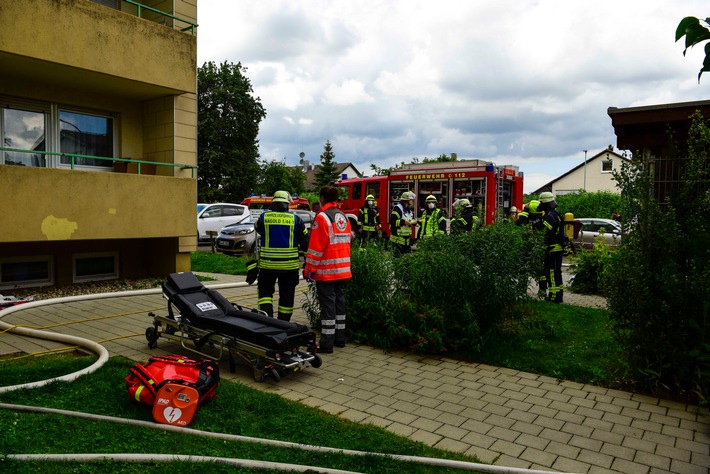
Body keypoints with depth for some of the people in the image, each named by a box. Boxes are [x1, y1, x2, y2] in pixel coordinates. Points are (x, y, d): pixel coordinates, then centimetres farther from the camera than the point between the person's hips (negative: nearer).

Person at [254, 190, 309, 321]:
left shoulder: (264, 217, -3)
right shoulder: (295, 219, -2)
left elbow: (257, 228, 19)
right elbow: (305, 241, 2)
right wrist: (305, 251, 20)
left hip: (267, 264, 0)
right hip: (289, 265, 0)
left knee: (265, 291, 13)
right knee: (286, 295, 11)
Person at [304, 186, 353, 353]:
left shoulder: (322, 217, -12)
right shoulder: (344, 217, 12)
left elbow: (316, 247, -16)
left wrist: (309, 269, -11)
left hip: (326, 271, -7)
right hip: (343, 270, 8)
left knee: (328, 305, -4)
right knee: (339, 301, 15)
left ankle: (327, 343, 0)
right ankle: (340, 338, 23)